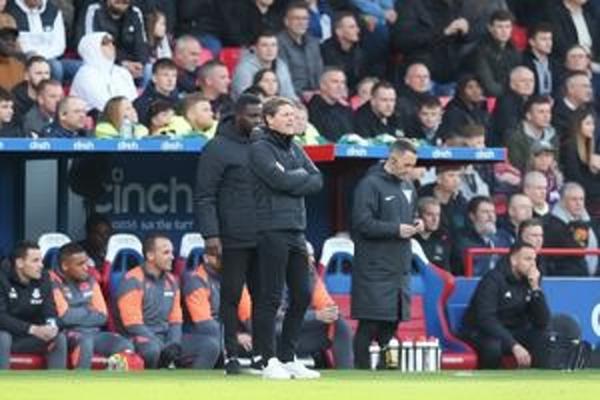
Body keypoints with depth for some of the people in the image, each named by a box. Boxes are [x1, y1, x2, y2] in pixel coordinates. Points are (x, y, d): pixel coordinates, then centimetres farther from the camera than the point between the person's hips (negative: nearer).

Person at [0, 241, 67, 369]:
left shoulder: (43, 279, -1)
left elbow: (50, 313, -3)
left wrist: (51, 327, -28)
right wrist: (32, 329, -34)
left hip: (27, 338, 5)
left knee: (59, 338, -16)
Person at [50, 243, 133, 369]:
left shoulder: (90, 280, 14)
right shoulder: (54, 283, -6)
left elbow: (102, 316, 9)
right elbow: (64, 317, -15)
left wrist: (77, 315, -4)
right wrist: (89, 311, 1)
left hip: (94, 333, 6)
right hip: (69, 335, -6)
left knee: (125, 346, -18)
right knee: (85, 342, -38)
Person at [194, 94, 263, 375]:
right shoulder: (218, 149, -5)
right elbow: (204, 197, -8)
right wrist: (210, 234, -16)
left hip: (264, 239, 6)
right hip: (233, 240, -6)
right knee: (231, 296, -1)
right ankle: (231, 354, 4)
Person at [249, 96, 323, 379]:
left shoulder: (296, 150, 19)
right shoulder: (260, 149, -4)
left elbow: (317, 181, 10)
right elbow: (280, 180, -17)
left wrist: (293, 181, -6)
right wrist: (303, 176, 0)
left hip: (296, 229, 8)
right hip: (272, 230, -8)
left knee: (302, 296, 7)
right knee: (271, 297, -7)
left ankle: (288, 358, 15)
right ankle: (269, 361, -5)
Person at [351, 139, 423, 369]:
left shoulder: (407, 186, 16)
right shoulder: (370, 185, -10)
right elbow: (362, 223, -18)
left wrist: (415, 224, 8)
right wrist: (396, 229, -17)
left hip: (399, 268, 8)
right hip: (375, 269, -8)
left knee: (392, 321, 10)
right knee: (370, 324, -8)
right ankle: (362, 369, -5)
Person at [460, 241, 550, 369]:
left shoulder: (529, 281, 2)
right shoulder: (493, 279, -16)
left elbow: (543, 322, -6)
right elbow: (486, 319, -27)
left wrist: (535, 288, -18)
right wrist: (514, 346, -36)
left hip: (513, 333, 6)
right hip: (481, 334, -6)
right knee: (492, 347, -39)